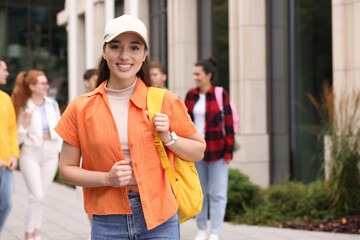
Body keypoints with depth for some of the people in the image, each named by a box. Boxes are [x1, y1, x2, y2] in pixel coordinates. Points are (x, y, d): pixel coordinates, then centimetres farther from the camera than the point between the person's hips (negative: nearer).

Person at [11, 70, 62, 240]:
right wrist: (26, 120, -19)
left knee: (41, 197, 10)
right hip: (31, 154, -4)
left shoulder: (53, 104, 4)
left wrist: (60, 148, 5)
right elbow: (19, 138, -6)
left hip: (50, 155, 4)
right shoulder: (24, 108, -6)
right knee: (36, 196, -10)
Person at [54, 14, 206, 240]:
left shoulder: (165, 103, 0)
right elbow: (67, 168, 4)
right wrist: (107, 178, -11)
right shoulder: (81, 108, 1)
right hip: (108, 221, 1)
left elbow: (199, 151, 9)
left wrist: (169, 138, -8)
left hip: (160, 220, 0)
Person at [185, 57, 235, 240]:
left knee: (218, 193, -1)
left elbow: (228, 124, -5)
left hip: (217, 150, -3)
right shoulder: (190, 95, 4)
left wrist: (229, 151, -9)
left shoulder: (221, 95, -6)